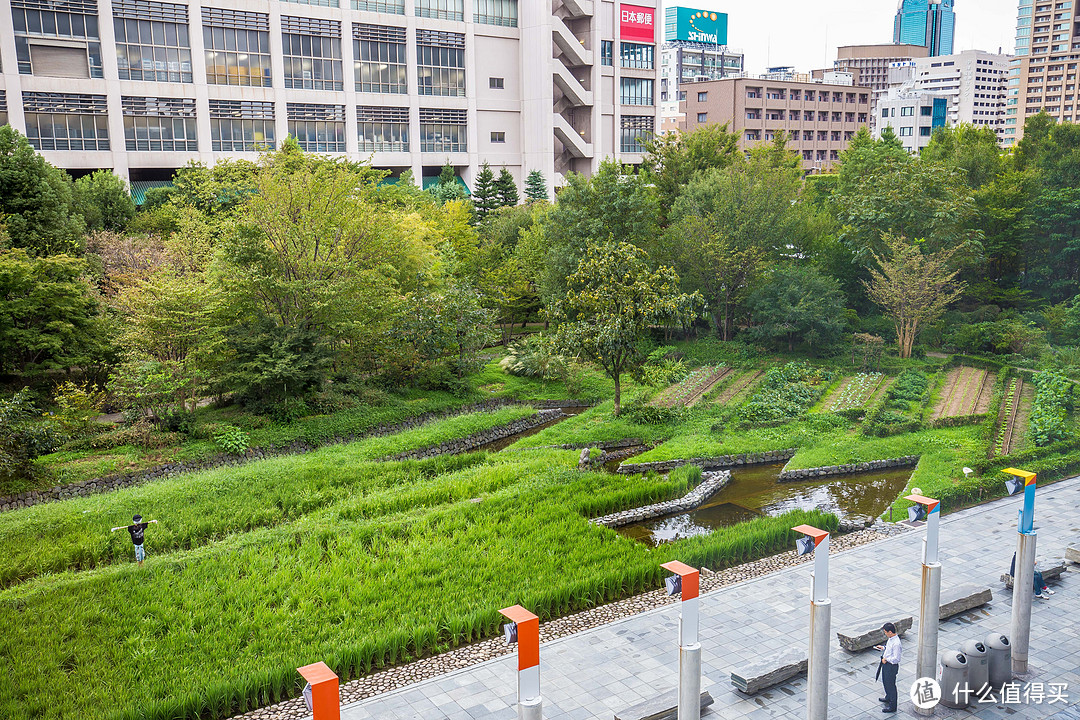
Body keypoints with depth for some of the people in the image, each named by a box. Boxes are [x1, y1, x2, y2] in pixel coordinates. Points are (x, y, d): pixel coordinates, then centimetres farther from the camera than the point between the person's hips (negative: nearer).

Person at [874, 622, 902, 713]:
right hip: (886, 664, 10)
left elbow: (896, 658, -29)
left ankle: (892, 706, 21)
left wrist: (886, 660, -20)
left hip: (891, 666, -10)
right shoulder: (891, 639, -2)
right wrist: (883, 648, 7)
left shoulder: (896, 643, -31)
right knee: (885, 682, 28)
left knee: (891, 685, 6)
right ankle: (888, 698, 51)